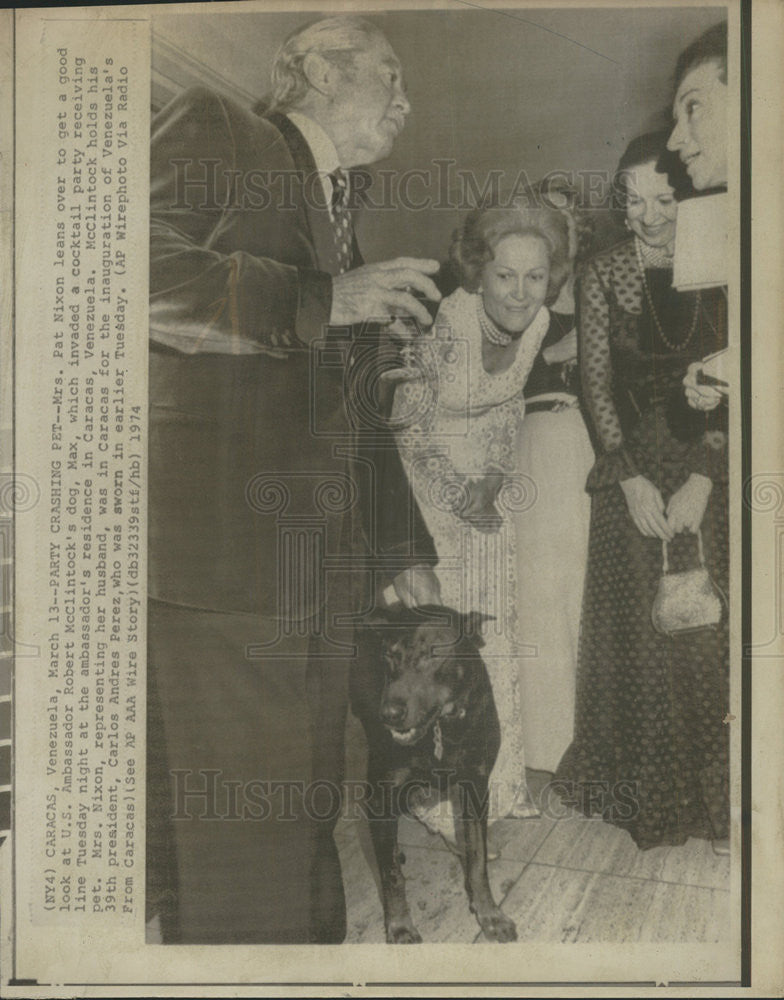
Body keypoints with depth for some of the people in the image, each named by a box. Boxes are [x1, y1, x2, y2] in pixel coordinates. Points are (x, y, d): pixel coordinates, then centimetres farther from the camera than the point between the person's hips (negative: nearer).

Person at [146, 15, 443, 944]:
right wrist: (324, 300, -14)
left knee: (303, 840, 15)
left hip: (314, 579, 8)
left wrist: (401, 549, 24)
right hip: (217, 563, -8)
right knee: (238, 852, -3)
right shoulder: (212, 132, 3)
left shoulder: (339, 220, 26)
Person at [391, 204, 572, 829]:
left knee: (496, 629, 9)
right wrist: (458, 494, -16)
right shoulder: (443, 326, -28)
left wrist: (498, 481, -5)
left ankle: (501, 782, 25)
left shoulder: (537, 321, -9)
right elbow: (409, 425, -17)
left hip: (488, 482, 6)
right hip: (426, 478, -5)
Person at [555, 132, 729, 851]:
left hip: (706, 468, 0)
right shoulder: (604, 275, 3)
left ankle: (709, 793, 15)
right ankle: (643, 790, 17)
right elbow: (597, 384, 0)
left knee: (705, 623, -1)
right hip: (630, 467, 0)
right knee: (636, 624, 1)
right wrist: (632, 478, -9)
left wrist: (704, 476, -12)